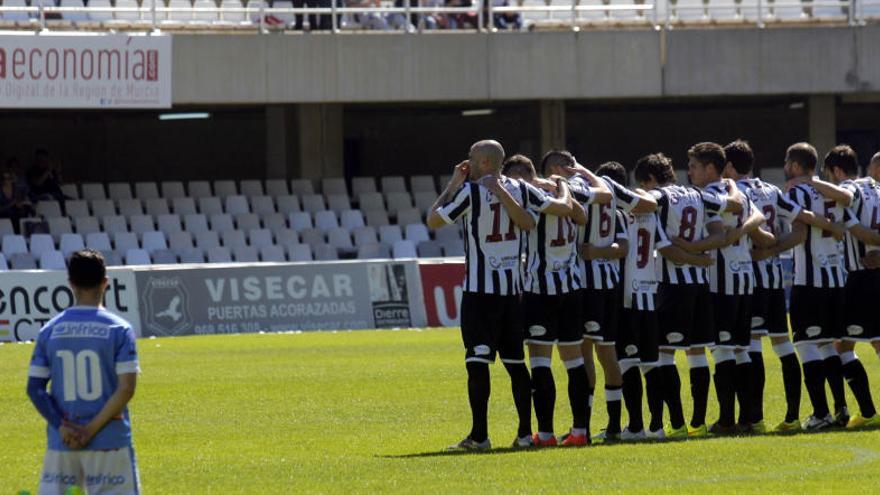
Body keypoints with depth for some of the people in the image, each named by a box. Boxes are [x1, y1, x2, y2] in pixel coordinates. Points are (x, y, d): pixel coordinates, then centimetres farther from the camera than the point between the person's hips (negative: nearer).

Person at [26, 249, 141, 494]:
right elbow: (126, 388, -12)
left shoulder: (49, 331, 4)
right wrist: (92, 429, -9)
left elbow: (35, 388, 0)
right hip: (110, 443, -3)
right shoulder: (119, 329, -5)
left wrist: (62, 426, -5)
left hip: (61, 445, 3)